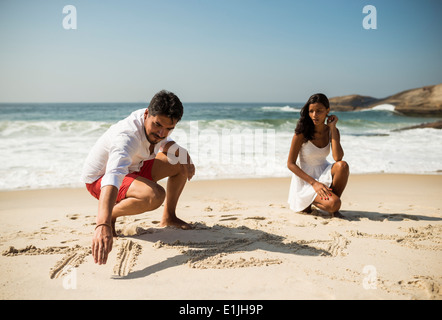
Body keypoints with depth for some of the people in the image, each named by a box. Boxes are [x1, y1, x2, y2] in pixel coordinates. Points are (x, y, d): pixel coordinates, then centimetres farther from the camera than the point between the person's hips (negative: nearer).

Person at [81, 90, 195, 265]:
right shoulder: (126, 137, -38)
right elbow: (112, 177, -53)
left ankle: (168, 218, 12)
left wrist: (185, 159, -10)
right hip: (100, 178, -8)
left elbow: (164, 143, 11)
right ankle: (110, 215, -9)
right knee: (155, 195, -35)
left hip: (132, 168, 8)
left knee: (181, 163, -2)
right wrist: (102, 225, -67)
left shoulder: (155, 121, -13)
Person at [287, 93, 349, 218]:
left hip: (324, 175, 5)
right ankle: (309, 202, 6)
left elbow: (338, 158, -18)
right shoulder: (302, 133, -15)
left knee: (343, 165, -29)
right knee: (333, 204, -28)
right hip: (305, 180, -5)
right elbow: (290, 164, -14)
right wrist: (314, 183, -23)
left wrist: (332, 128, -17)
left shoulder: (332, 131, -2)